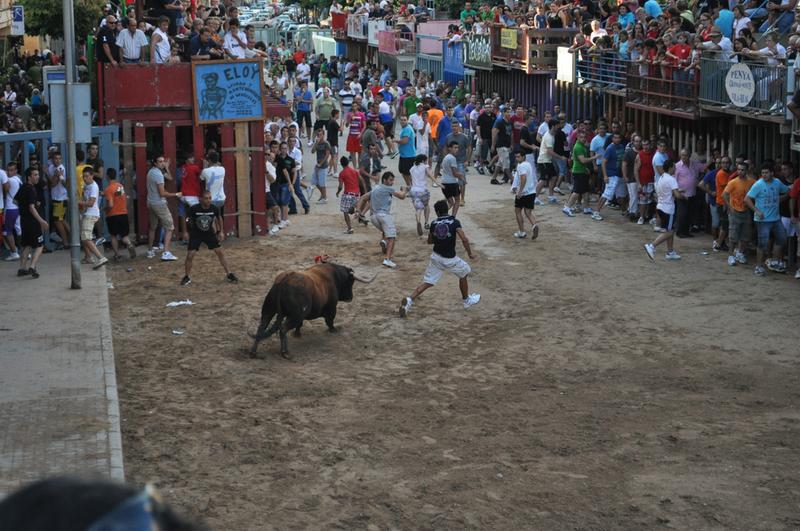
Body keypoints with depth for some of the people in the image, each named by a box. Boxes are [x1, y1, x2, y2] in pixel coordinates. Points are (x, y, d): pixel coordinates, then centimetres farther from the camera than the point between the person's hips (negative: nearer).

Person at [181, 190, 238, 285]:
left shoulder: (214, 209, -18)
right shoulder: (193, 209, -24)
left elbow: (219, 218, 4)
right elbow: (187, 221, -6)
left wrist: (221, 231, 6)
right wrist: (186, 232, -11)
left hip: (210, 233, 2)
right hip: (196, 234, -2)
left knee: (220, 252, -4)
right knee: (190, 255, -9)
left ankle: (229, 274, 8)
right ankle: (187, 277, 10)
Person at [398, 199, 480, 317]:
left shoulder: (434, 223, 0)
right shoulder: (454, 222, -11)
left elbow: (429, 241, 12)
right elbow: (464, 239, -19)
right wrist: (470, 253, -7)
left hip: (436, 257, 3)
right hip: (450, 259, -3)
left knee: (427, 282, 6)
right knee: (463, 274, 24)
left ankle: (409, 300, -12)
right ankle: (466, 300, 37)